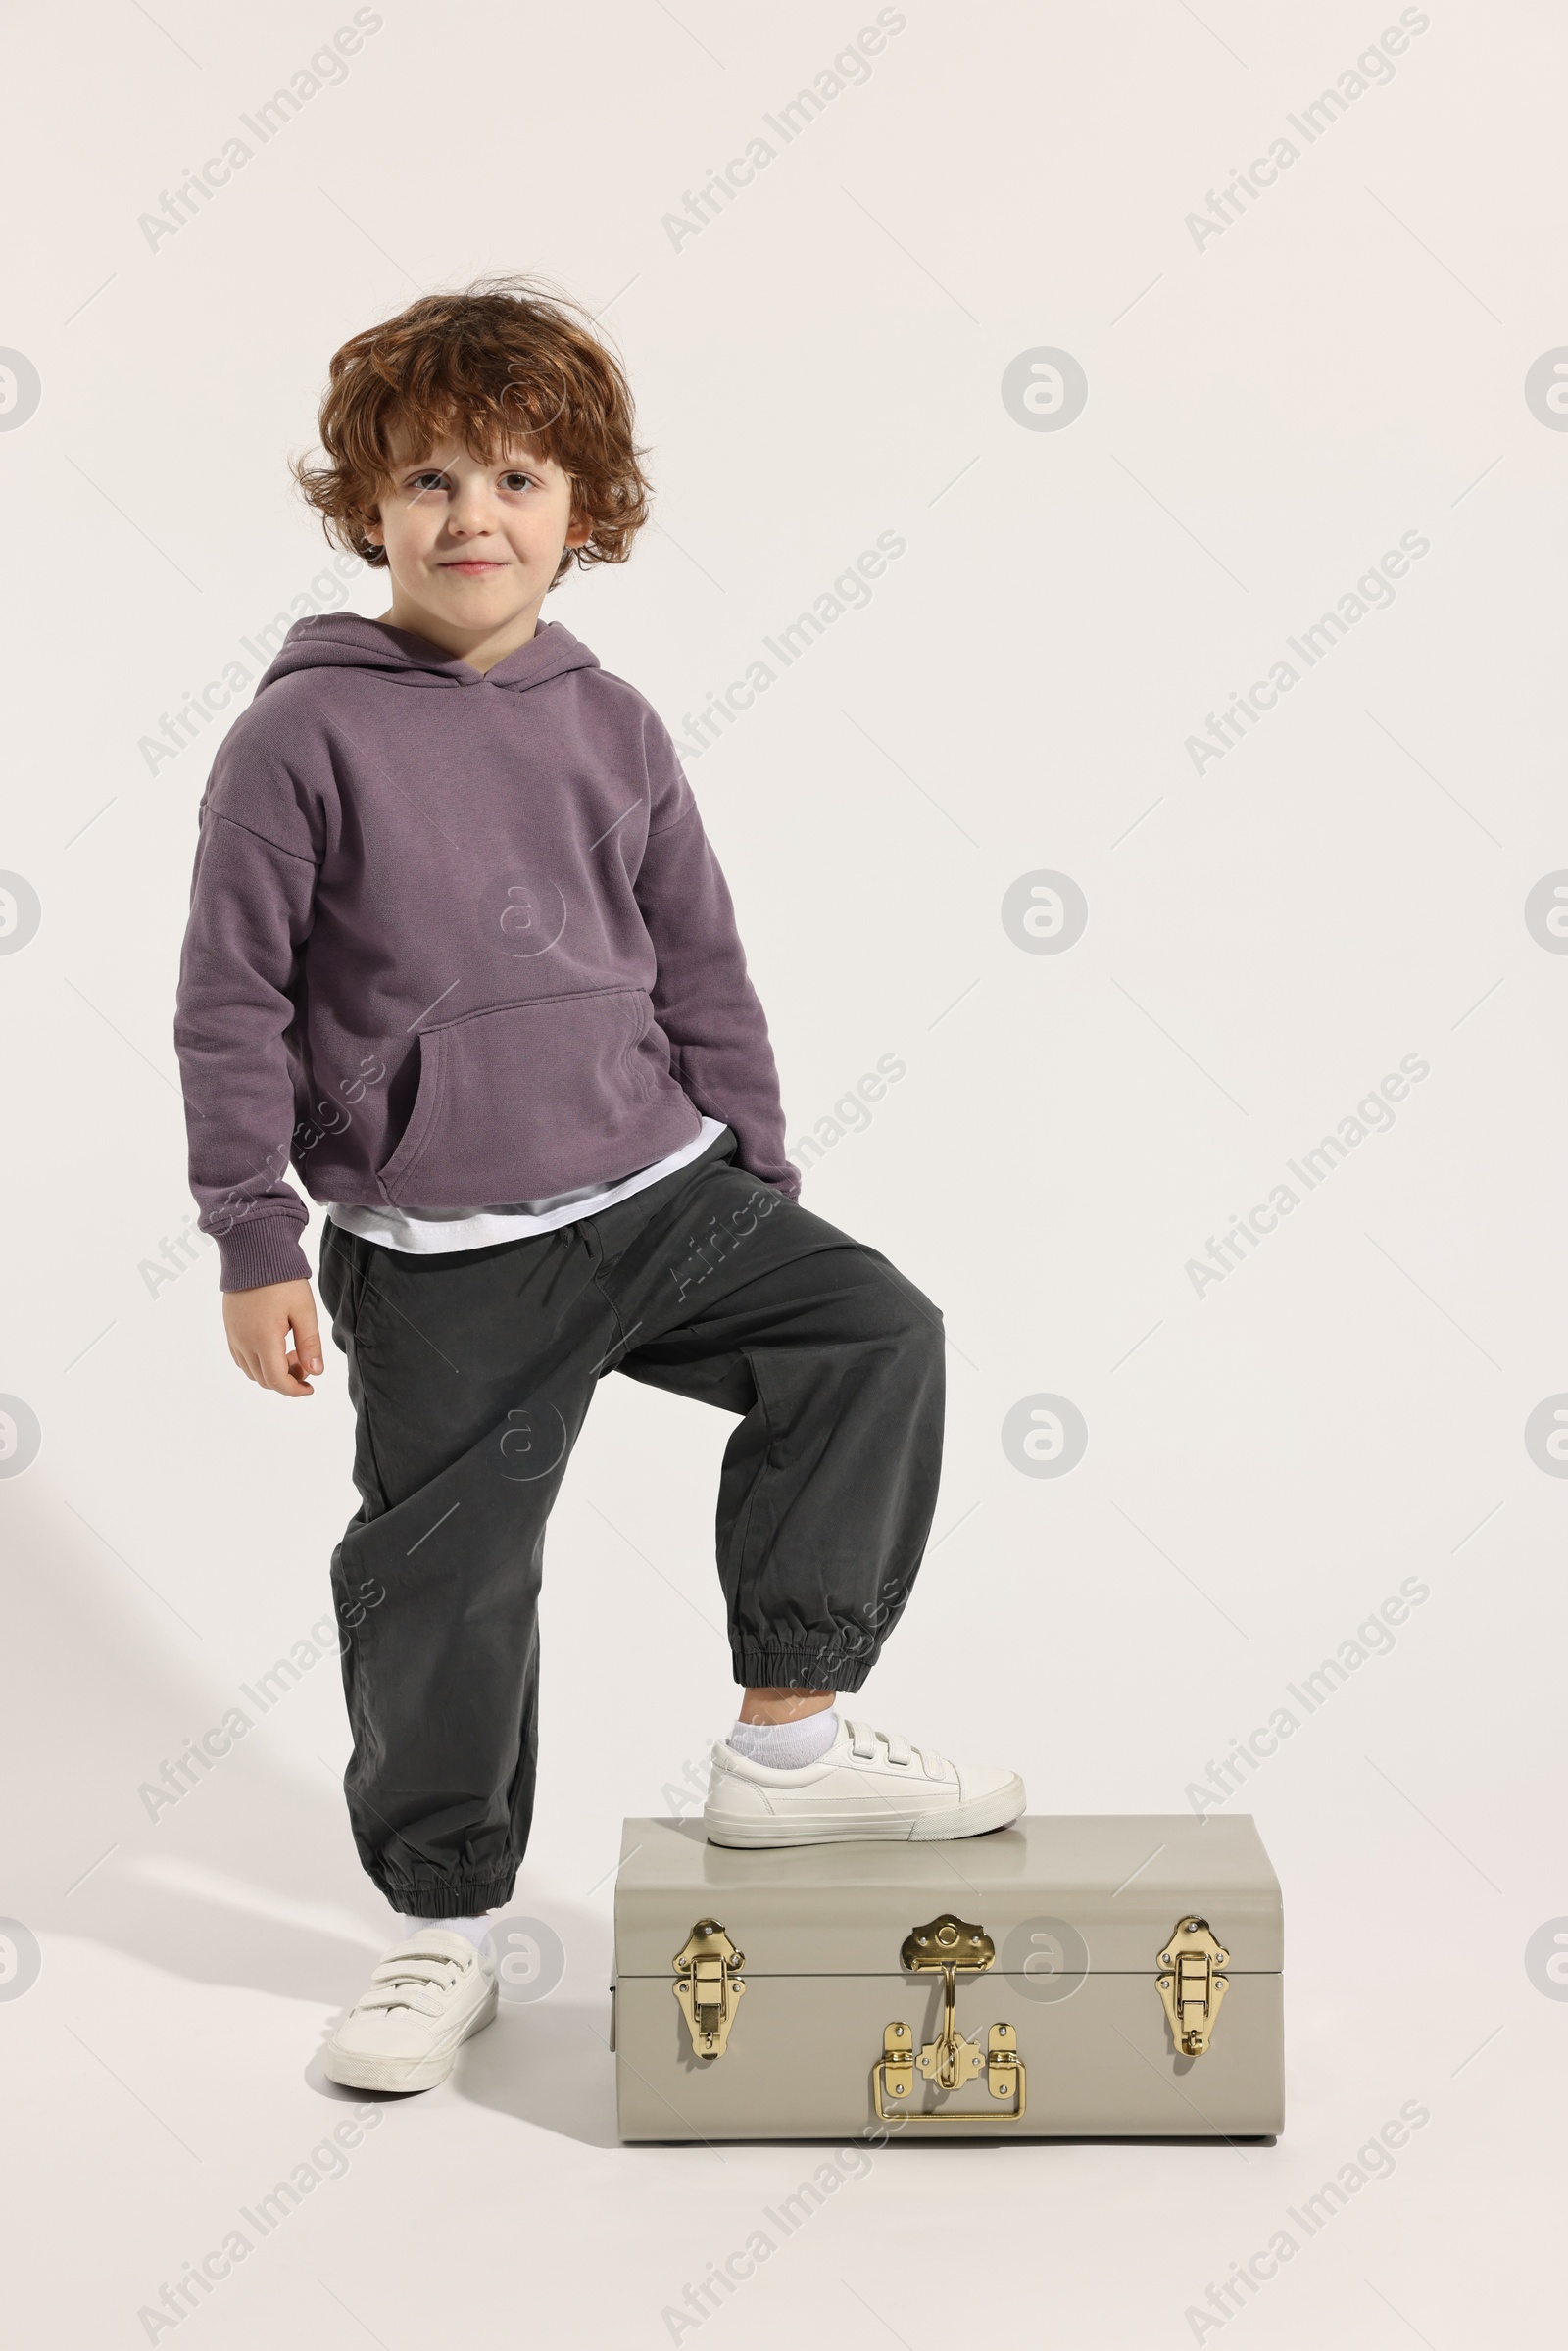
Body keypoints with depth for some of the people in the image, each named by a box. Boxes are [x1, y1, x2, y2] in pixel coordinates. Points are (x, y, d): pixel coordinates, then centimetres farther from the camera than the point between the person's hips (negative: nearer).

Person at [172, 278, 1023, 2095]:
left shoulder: (610, 728, 6)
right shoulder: (307, 732, -8)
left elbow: (703, 975, 13)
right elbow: (232, 1004, -6)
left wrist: (759, 1185, 14)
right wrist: (255, 1246, -7)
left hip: (660, 1190, 4)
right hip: (440, 1259, -4)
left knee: (872, 1331, -11)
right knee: (443, 1583, 4)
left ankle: (787, 1739, 1)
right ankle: (444, 1926, 25)